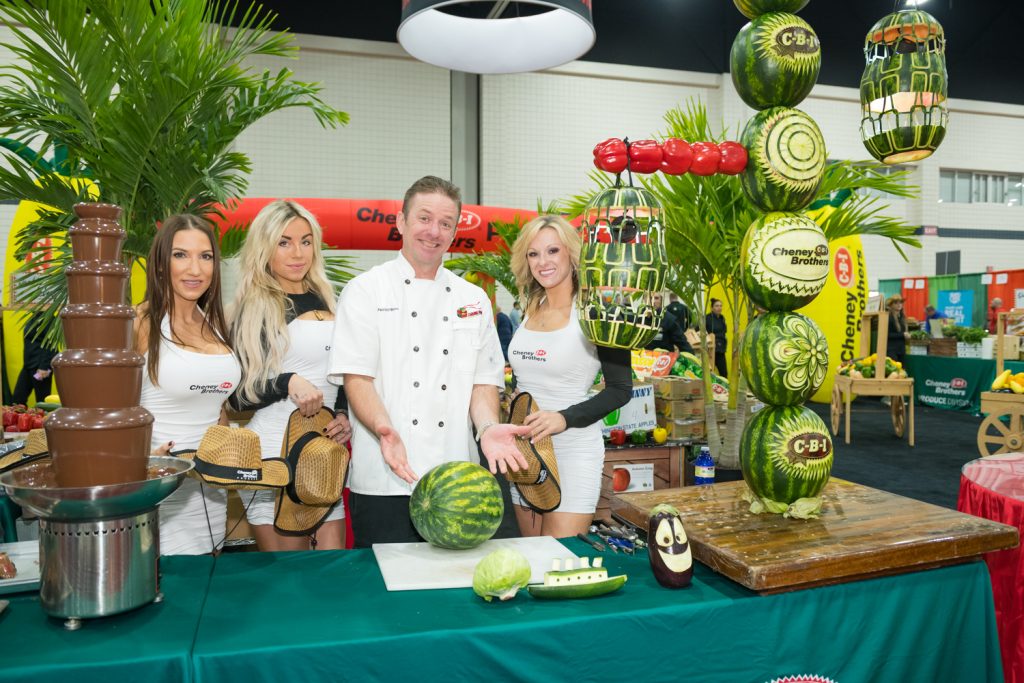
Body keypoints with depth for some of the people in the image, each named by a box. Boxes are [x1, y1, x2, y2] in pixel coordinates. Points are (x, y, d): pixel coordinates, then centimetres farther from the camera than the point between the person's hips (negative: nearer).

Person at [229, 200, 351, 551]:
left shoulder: (325, 301, 13)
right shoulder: (253, 309, -2)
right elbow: (237, 395, -4)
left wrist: (344, 414, 4)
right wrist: (288, 383, -19)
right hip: (274, 457, -4)